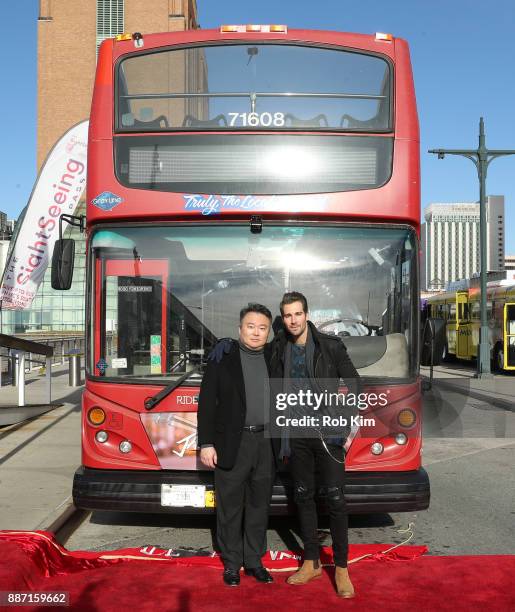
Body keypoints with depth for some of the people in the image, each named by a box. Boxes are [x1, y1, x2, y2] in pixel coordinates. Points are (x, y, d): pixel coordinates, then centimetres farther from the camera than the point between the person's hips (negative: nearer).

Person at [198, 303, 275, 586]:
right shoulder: (221, 357, -3)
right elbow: (206, 403, -5)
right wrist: (206, 444, -10)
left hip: (266, 444, 3)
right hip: (232, 444, -3)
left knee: (259, 505, 12)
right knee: (230, 507, 7)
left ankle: (254, 561, 26)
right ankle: (231, 564, 20)